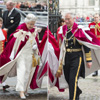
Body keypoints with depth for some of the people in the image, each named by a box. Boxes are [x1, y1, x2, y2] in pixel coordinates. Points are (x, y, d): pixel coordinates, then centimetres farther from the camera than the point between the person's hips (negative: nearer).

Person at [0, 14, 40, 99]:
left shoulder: (34, 30, 6)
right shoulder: (20, 29, -12)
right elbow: (14, 41, -10)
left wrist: (35, 46, -2)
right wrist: (12, 54, -10)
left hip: (30, 54, 6)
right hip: (21, 53, -6)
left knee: (28, 71, 8)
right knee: (21, 70, -14)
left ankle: (25, 89, 18)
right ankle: (21, 91, -16)